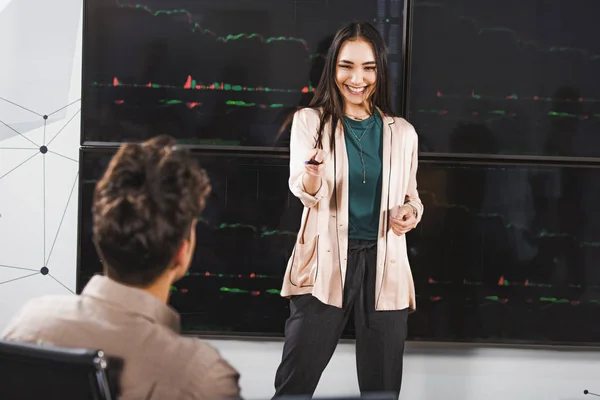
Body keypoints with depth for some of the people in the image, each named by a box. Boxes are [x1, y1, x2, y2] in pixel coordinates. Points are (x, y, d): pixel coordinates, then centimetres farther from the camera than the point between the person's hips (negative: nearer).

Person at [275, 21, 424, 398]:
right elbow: (304, 193, -13)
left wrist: (410, 212, -5)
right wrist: (312, 175, -37)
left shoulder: (402, 132, 7)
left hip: (385, 267, 2)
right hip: (324, 265, -2)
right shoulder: (310, 121, 0)